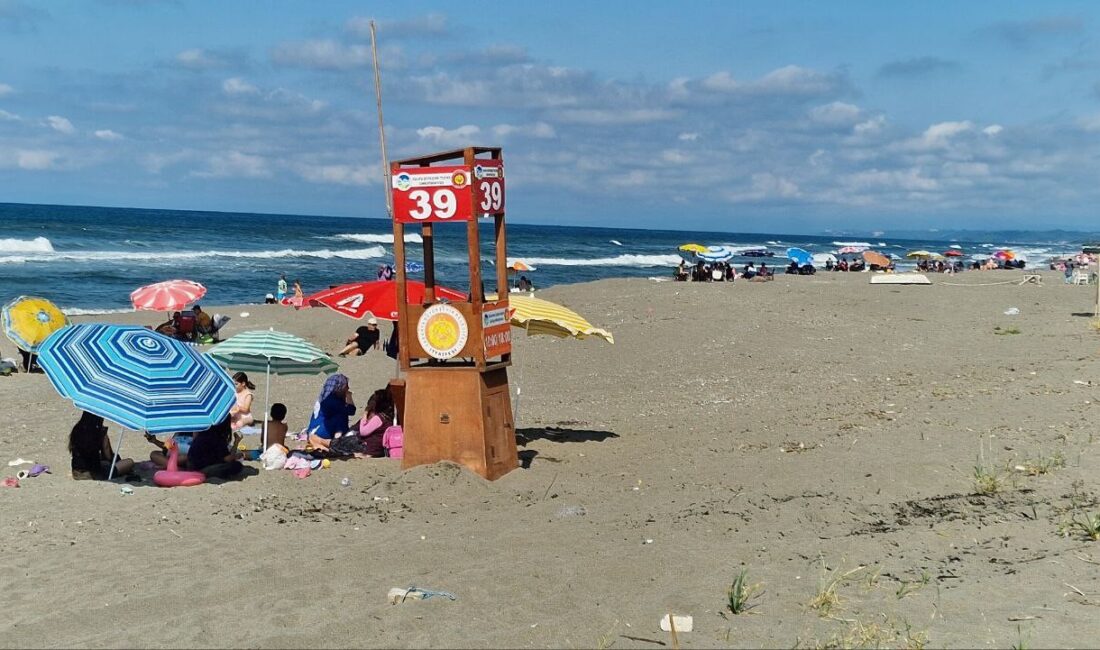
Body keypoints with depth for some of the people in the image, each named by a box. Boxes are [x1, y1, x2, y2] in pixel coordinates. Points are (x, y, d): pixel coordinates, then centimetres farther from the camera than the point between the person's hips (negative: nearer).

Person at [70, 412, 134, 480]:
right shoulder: (100, 433, -17)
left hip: (76, 472, 6)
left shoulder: (76, 430, -1)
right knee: (130, 462, 4)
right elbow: (108, 457, -7)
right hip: (93, 473, -6)